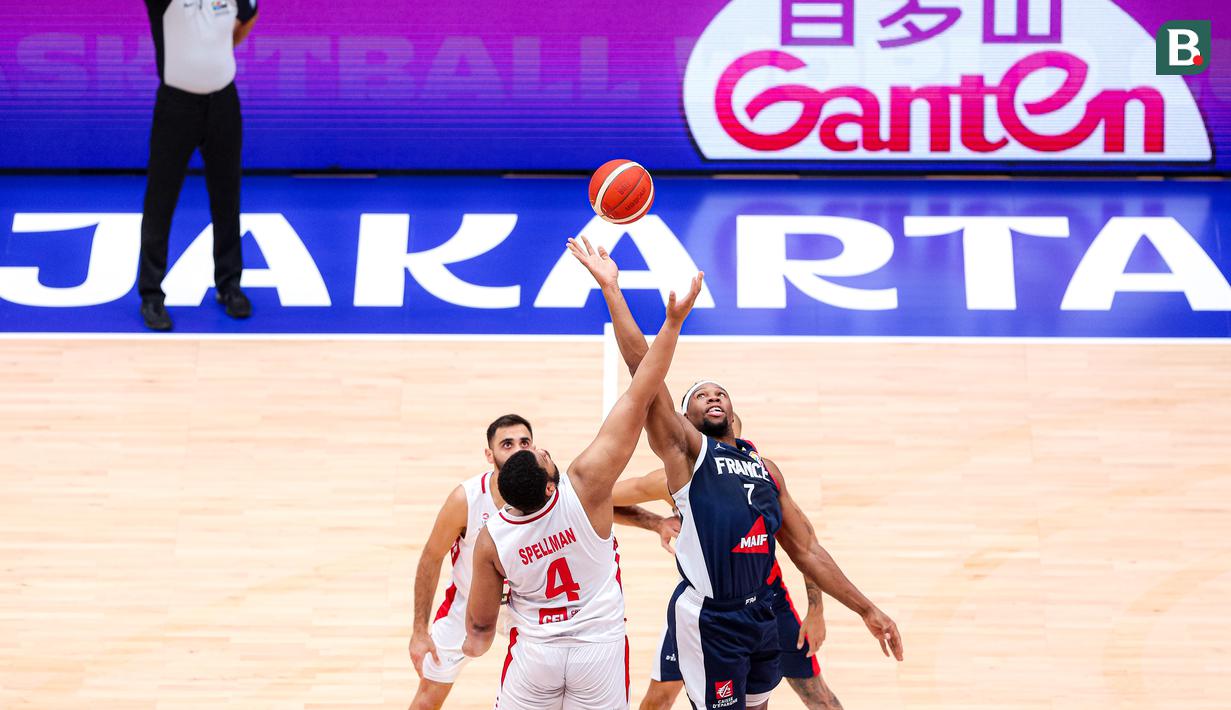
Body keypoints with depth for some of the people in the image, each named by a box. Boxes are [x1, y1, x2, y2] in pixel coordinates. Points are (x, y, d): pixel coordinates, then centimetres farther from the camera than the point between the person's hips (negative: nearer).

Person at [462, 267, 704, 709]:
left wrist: (477, 637, 21)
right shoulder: (585, 487, -23)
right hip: (600, 647, 0)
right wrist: (673, 324, -24)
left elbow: (481, 620, -3)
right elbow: (638, 400, -24)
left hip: (535, 653, 1)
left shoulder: (491, 540, -18)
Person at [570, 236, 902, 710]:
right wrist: (611, 289, -16)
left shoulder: (766, 468, 17)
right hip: (708, 618, -6)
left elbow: (806, 550, 19)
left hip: (760, 614, 6)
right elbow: (644, 371, -11)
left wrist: (866, 610, 15)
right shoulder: (685, 450, -1)